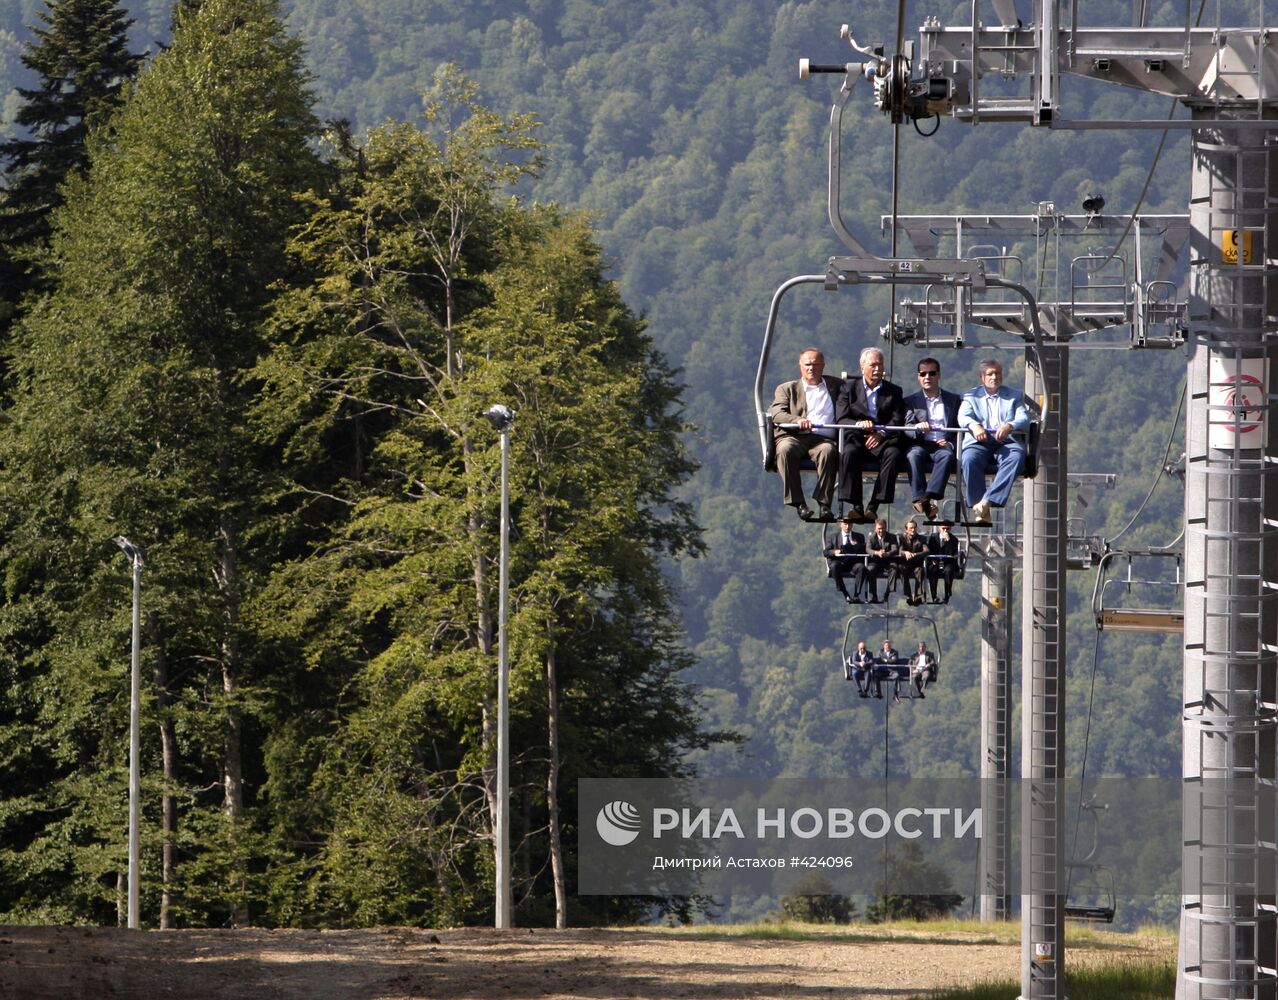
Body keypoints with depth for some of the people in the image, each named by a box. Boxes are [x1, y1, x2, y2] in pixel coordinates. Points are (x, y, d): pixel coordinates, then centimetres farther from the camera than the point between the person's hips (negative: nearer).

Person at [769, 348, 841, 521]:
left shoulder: (836, 386, 27)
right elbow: (775, 414, 3)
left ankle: (824, 503, -36)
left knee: (827, 450, -35)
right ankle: (798, 502, -33)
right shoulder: (787, 389, 20)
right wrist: (797, 420, -17)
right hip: (794, 437, 0)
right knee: (785, 450, -35)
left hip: (824, 439, 0)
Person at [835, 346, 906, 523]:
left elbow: (898, 421, 2)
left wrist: (881, 434, -16)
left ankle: (874, 507, -34)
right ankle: (856, 507, -34)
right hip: (857, 439, 0)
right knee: (849, 453, -35)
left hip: (882, 440, 0)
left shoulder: (894, 391, 15)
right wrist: (859, 424, -19)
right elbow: (841, 419, 2)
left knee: (893, 454, -33)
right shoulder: (849, 388, 13)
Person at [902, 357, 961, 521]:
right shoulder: (911, 401, 20)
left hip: (943, 446, 0)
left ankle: (930, 495, -50)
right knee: (914, 454, -35)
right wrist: (917, 428, -19)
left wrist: (951, 444, -7)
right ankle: (919, 498, -45)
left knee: (947, 455, -36)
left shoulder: (954, 400, 21)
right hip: (921, 445, 0)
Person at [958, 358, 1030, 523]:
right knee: (969, 459, -35)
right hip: (979, 442, 0)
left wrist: (1010, 426, -18)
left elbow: (1024, 420, 6)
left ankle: (988, 500, -44)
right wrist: (974, 426, -22)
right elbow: (962, 417, 3)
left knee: (1017, 456, -36)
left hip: (1006, 442, 0)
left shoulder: (1014, 397, 23)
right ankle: (980, 510, -38)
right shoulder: (971, 396, 22)